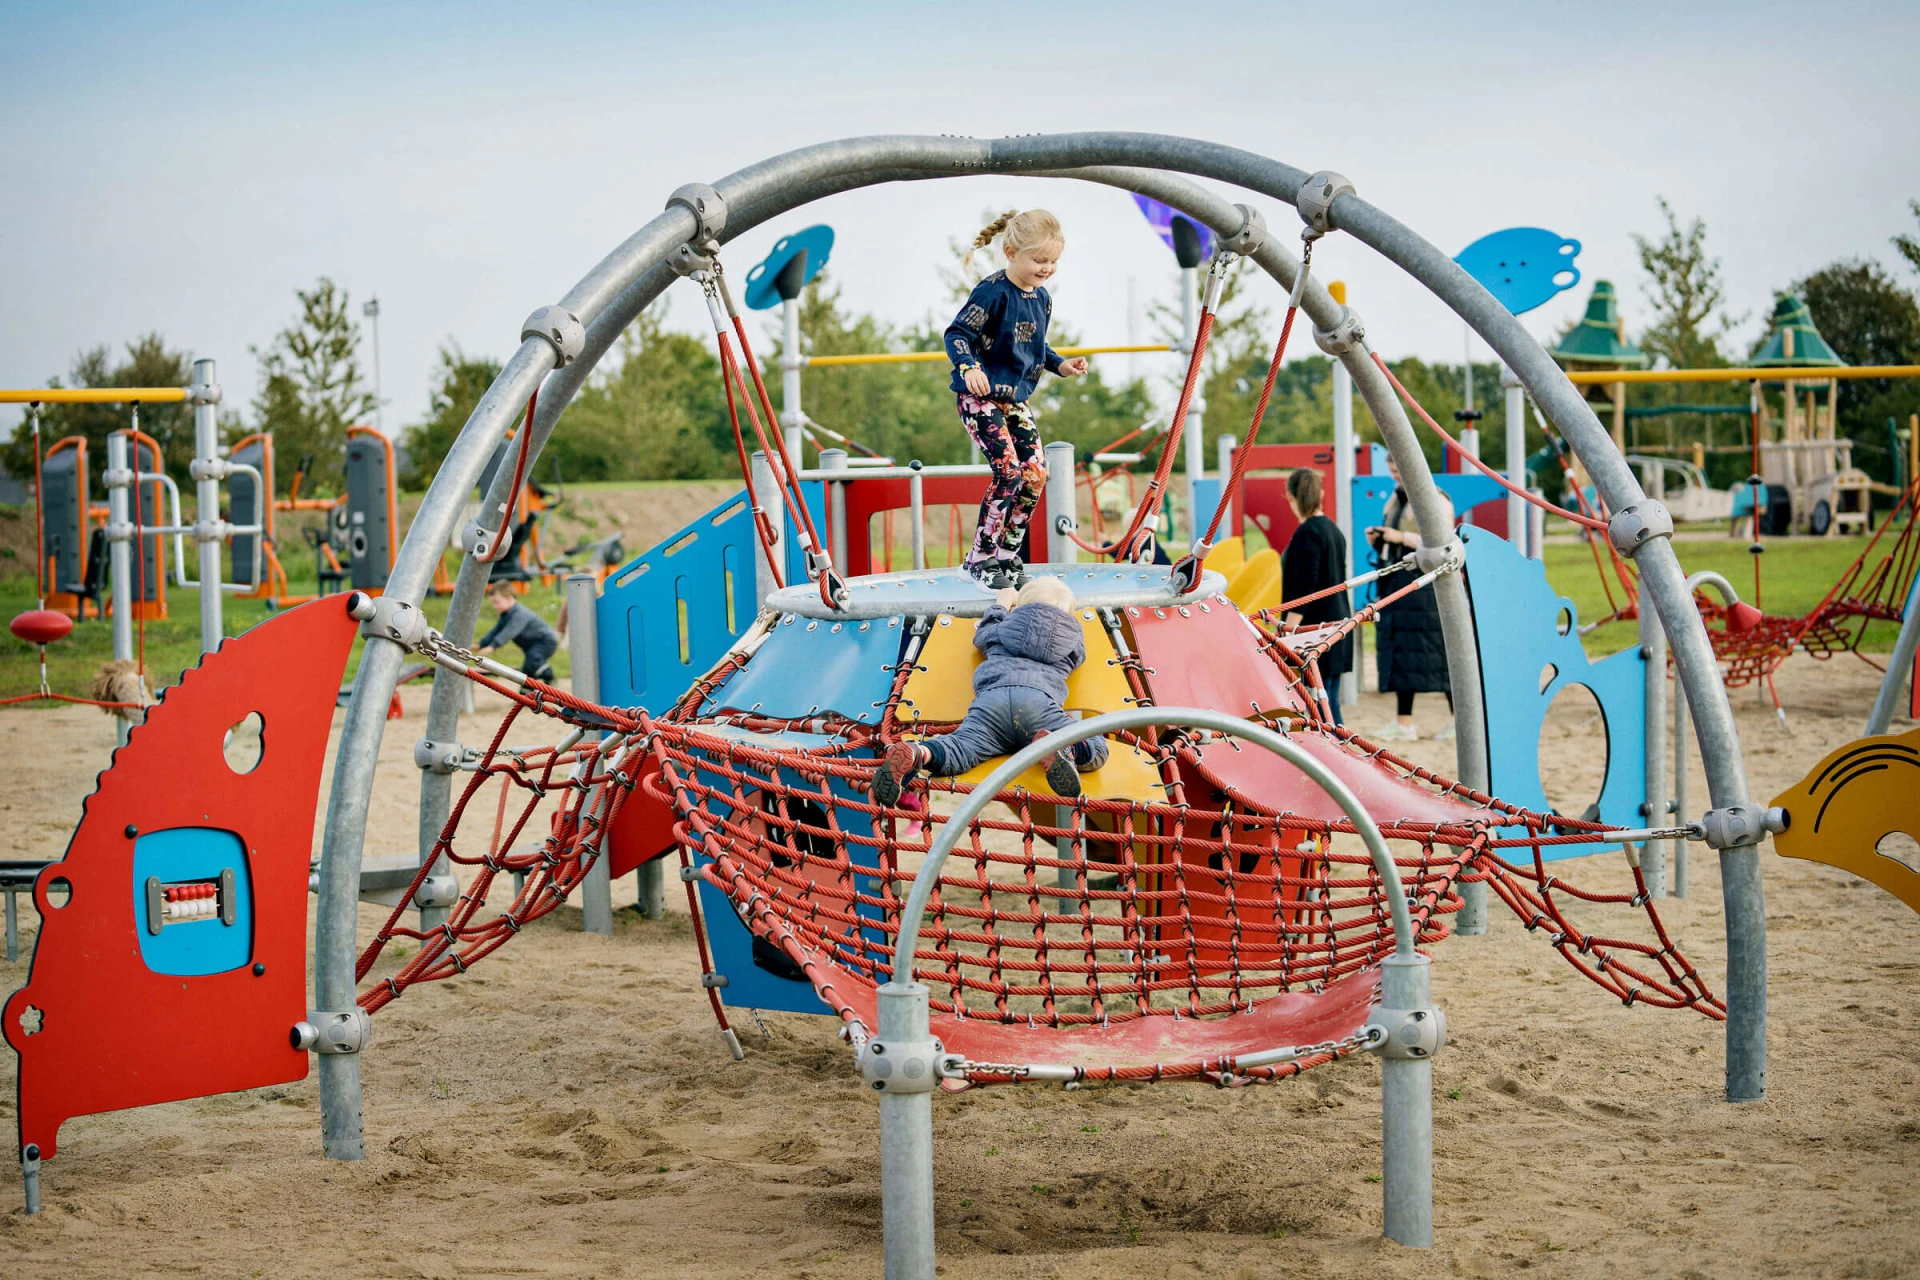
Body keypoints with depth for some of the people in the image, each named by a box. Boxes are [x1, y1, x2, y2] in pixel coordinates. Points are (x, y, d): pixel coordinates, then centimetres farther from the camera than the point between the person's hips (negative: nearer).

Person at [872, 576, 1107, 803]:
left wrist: (1000, 605, 77)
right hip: (1038, 699, -2)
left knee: (959, 747, -18)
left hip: (992, 695, 2)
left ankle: (916, 754, -53)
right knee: (1095, 751, -4)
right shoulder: (1074, 636, 33)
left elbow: (982, 634, 60)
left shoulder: (1005, 627, 36)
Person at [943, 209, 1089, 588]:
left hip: (1016, 398, 8)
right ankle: (980, 558, -7)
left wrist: (1061, 365, 10)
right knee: (1008, 470, -18)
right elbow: (957, 334, -18)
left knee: (1035, 473, 0)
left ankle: (1007, 554, 12)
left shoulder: (1041, 298, 9)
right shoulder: (993, 292, -16)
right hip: (980, 397, -8)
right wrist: (970, 367, -35)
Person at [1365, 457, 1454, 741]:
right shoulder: (1394, 501, 19)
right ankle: (1403, 723, 5)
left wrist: (1403, 537, -19)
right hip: (1395, 585, 8)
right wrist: (1376, 541, 4)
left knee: (1437, 652, -6)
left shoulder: (1435, 501, -6)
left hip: (1425, 587, -8)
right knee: (1397, 652, 4)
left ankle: (1458, 719, 1)